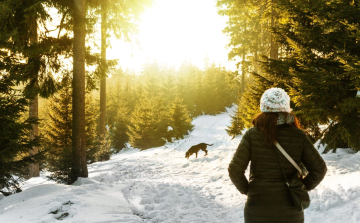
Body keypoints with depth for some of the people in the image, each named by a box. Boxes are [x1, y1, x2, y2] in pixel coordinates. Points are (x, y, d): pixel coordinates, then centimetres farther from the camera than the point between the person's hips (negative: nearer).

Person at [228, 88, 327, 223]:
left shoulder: (252, 135, -9)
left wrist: (246, 189, 4)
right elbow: (319, 169, -4)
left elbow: (235, 170, -12)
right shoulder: (299, 136, -5)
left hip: (258, 208, -1)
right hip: (290, 211, 1)